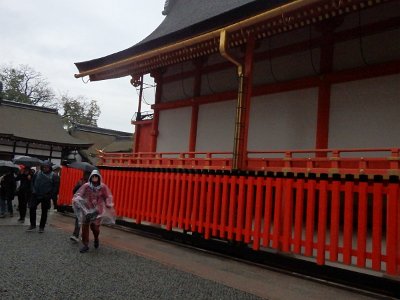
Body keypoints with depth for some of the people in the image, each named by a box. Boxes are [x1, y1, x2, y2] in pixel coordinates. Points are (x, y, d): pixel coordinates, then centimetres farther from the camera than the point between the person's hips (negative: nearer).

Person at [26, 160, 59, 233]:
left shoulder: (53, 176, -6)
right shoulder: (37, 173, 2)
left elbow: (55, 187, -5)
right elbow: (33, 182, 11)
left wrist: (51, 195, -11)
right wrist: (33, 191, -1)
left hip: (46, 197, -2)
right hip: (36, 195, 2)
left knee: (44, 212, 6)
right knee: (32, 208, -2)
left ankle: (42, 227, 19)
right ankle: (33, 225, 14)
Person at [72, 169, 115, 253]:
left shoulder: (103, 187, -4)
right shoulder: (86, 186, -4)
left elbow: (108, 197, -1)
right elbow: (79, 194, -5)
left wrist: (109, 204, -14)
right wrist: (75, 199, -22)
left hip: (98, 210, -1)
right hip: (87, 209, 1)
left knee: (95, 226, -1)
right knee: (85, 226, 0)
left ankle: (96, 239, 35)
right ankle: (85, 245, 16)